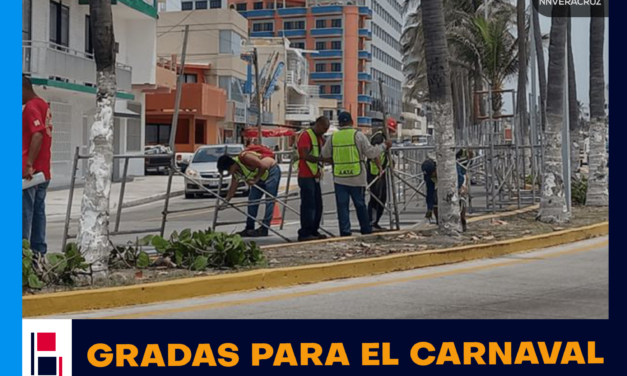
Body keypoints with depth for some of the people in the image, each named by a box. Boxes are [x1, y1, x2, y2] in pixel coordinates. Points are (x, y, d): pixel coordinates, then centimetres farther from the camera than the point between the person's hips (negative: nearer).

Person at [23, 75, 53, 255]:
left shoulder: (31, 107, -11)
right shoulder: (44, 105, 17)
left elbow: (37, 136, -23)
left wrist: (29, 165, -26)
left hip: (29, 171, -9)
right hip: (43, 171, 9)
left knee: (25, 213, -7)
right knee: (38, 211, 10)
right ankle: (39, 253, 12)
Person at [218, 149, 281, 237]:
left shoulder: (244, 157, -30)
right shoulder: (235, 172, -4)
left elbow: (263, 166, -29)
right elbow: (233, 188, 7)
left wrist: (255, 180, -23)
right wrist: (226, 200, 3)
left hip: (272, 170, -9)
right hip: (260, 177, 9)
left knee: (269, 200, -12)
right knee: (252, 200, 4)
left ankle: (264, 228, -13)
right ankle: (249, 228, 10)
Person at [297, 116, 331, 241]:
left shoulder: (319, 137, 19)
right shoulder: (306, 135, -11)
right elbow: (306, 156, -21)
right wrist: (324, 159, -25)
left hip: (315, 176, 9)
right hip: (306, 176, -9)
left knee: (318, 206, 10)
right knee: (308, 205, -8)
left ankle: (313, 231, 18)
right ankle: (304, 234, -5)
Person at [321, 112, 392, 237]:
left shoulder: (333, 137, 2)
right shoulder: (358, 135, -6)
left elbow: (325, 154, 13)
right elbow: (371, 153, -6)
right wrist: (384, 145, 8)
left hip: (339, 178, 1)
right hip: (357, 178, -1)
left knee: (342, 206, 6)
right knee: (360, 205, 10)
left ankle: (345, 231, 2)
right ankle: (366, 231, 17)